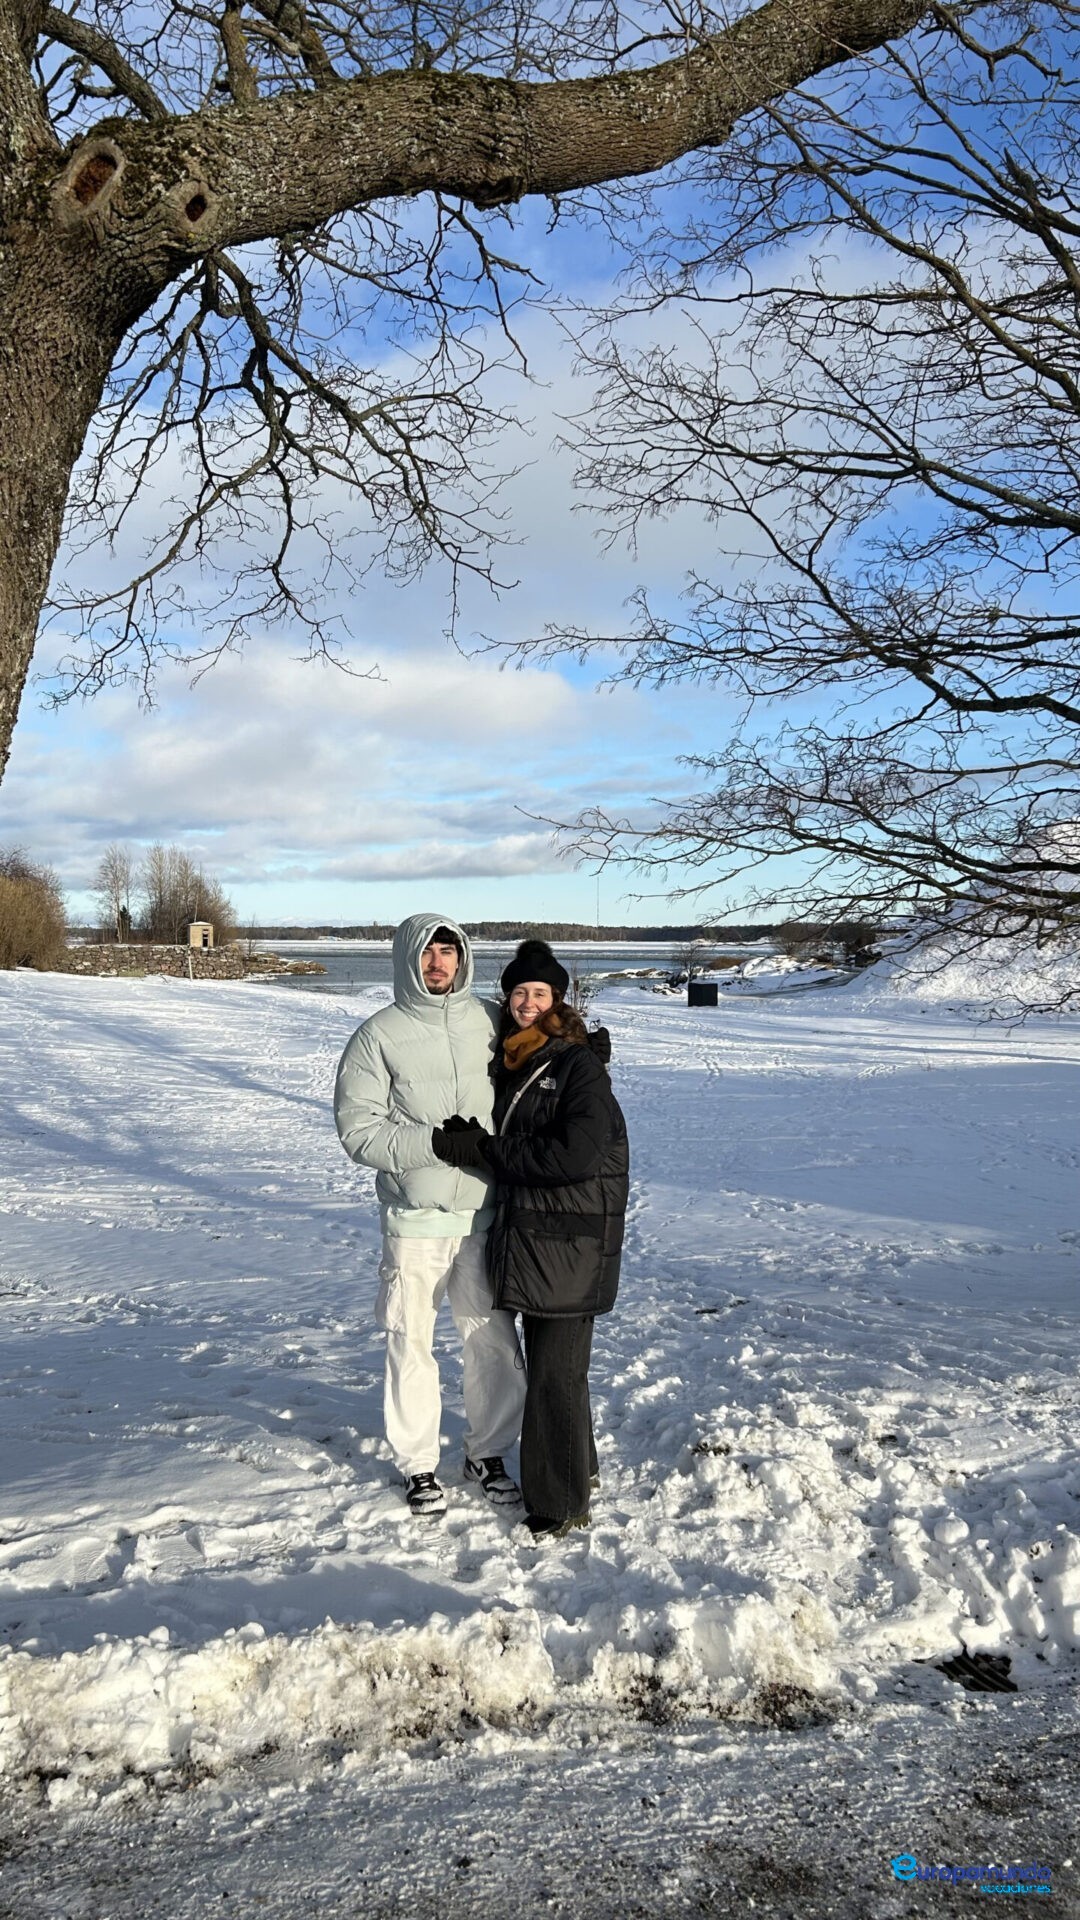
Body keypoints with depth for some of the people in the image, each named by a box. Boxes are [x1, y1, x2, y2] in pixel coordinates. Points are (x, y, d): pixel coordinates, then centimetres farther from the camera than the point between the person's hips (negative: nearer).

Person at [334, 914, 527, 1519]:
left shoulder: (492, 1021, 4)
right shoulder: (379, 1035, -4)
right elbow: (358, 1127, -8)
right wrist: (436, 1143, -18)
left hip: (486, 1211, 3)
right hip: (416, 1216, -2)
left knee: (494, 1336, 11)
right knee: (411, 1341, 7)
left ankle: (488, 1452, 30)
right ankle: (419, 1465, 24)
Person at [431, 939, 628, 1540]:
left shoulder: (580, 1066, -13)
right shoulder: (510, 1065, 11)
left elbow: (574, 1155, -23)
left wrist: (486, 1149, -18)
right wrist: (466, 1136, -2)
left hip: (572, 1241, -8)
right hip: (528, 1235, 8)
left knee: (555, 1371, -3)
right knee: (546, 1360, 19)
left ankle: (560, 1505, 11)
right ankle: (578, 1468, 37)